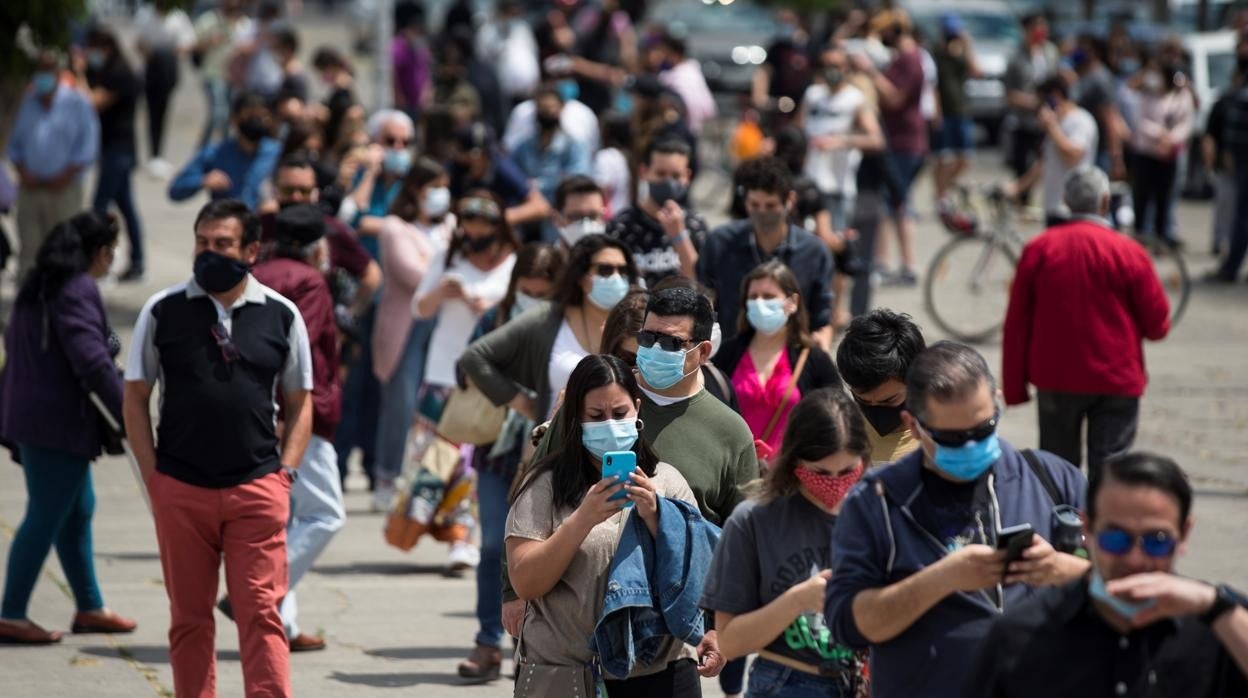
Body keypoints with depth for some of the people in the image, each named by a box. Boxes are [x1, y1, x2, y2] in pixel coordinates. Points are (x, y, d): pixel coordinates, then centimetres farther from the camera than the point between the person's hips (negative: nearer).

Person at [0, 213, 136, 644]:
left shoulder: (40, 286, 13)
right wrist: (128, 418, -21)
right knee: (46, 517, -3)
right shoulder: (78, 291, -17)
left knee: (78, 510, 18)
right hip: (58, 420, -10)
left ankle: (89, 608, 27)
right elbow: (93, 363, -24)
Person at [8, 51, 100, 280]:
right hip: (30, 189, 4)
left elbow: (88, 147, -4)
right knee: (29, 248, -1)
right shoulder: (28, 102, 12)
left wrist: (65, 176, -11)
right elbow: (15, 143, 15)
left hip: (63, 190, -3)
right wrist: (23, 172, -1)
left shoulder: (76, 103, -1)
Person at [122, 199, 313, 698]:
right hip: (180, 490, 1)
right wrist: (153, 475, -1)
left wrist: (284, 472, 1)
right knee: (188, 618, 7)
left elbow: (299, 403, 12)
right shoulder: (163, 312, 3)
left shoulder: (281, 316, 6)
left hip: (257, 489, -1)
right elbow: (135, 398, 7)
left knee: (262, 614, -6)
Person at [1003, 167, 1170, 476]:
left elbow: (1016, 326, 1)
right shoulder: (1129, 253, -9)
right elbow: (1157, 327, -5)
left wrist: (1014, 387, 8)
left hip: (1055, 380, 2)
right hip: (1116, 380, -2)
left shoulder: (1038, 250, -2)